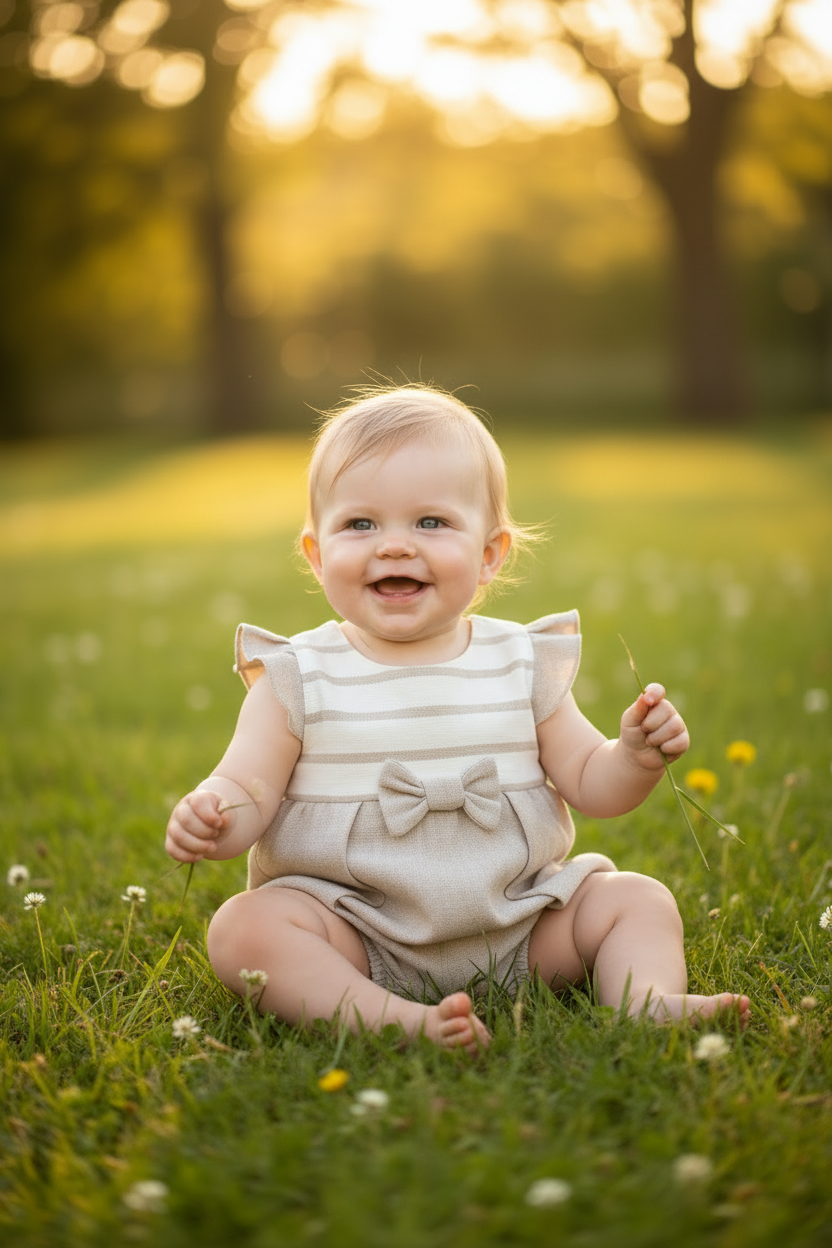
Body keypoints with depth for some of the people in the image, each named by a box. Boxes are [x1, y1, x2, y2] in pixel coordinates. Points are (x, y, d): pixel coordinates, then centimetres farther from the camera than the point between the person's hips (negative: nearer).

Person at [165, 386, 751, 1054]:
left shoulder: (523, 663, 3)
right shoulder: (299, 678, -3)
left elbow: (589, 783, 6)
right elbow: (249, 789, -6)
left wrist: (637, 757, -15)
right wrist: (213, 814, -29)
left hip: (517, 928, 3)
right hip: (358, 937, -2)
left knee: (638, 898, -8)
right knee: (243, 925, -28)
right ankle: (394, 1018, -41)